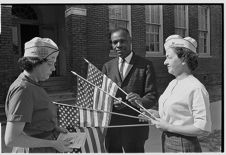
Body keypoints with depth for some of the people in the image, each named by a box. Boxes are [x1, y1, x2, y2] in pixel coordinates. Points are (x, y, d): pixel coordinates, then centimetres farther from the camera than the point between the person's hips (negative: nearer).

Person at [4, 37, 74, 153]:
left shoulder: (29, 85, 3)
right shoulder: (23, 90, -25)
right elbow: (11, 139, -27)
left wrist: (53, 127, 4)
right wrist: (53, 144, -21)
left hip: (39, 148, 9)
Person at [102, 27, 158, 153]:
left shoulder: (145, 65, -3)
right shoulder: (107, 66, 8)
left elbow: (152, 96, -6)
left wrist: (141, 101, -28)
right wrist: (111, 102, -13)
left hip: (134, 126, -3)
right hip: (110, 126, 3)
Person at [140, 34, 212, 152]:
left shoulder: (196, 88, -21)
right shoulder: (173, 83, 4)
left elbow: (204, 128, -22)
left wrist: (168, 127, -20)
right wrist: (157, 115, -2)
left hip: (183, 146, -7)